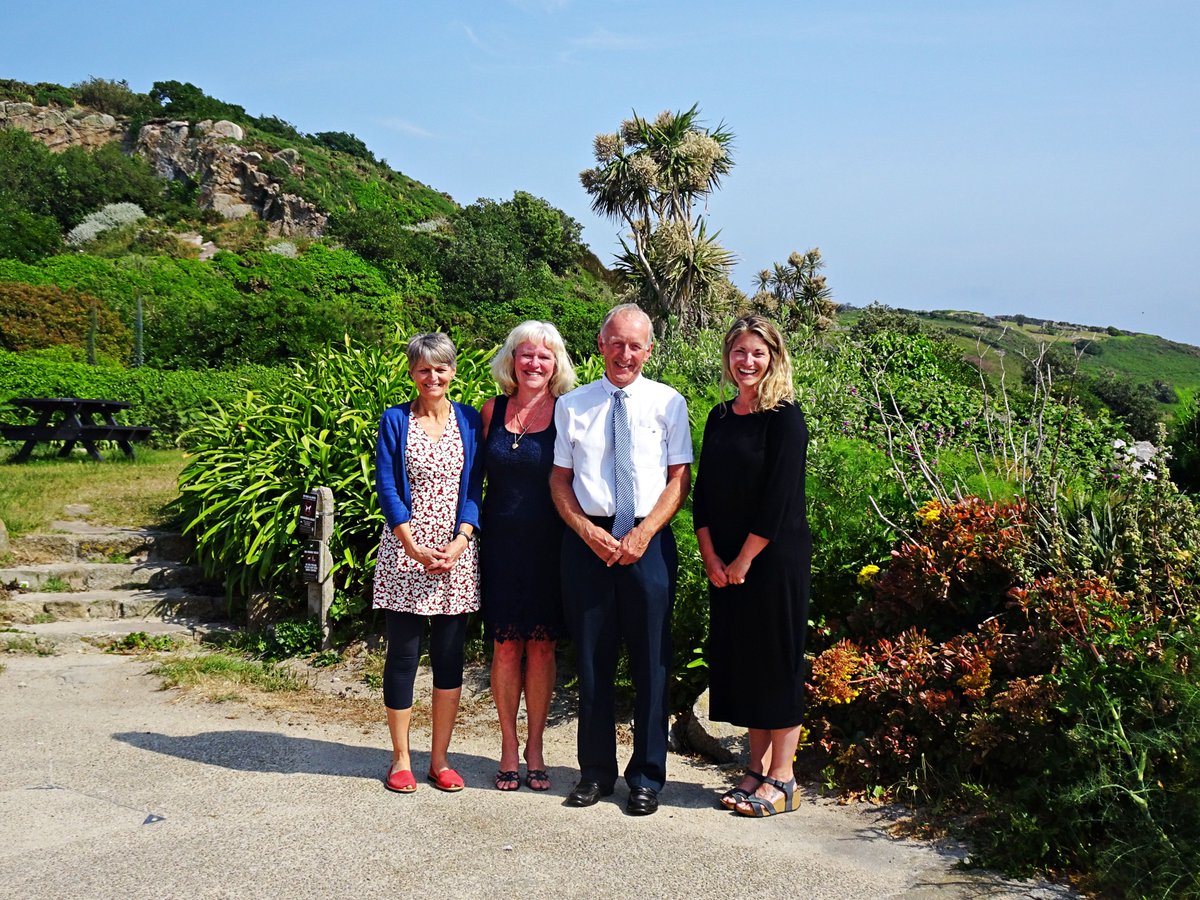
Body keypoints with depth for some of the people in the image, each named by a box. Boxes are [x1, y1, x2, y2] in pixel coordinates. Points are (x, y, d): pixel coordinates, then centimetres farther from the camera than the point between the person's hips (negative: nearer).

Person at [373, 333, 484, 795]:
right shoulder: (395, 421, 3)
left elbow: (474, 489, 4)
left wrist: (459, 543, -11)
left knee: (449, 656, 5)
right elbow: (386, 488, -3)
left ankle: (440, 759, 17)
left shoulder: (470, 421, 7)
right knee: (402, 654, 3)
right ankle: (401, 759, 15)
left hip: (457, 553, 2)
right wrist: (415, 548, -13)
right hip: (404, 550, -1)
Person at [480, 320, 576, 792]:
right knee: (506, 646, 4)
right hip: (501, 542, 1)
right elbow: (478, 477, 13)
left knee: (542, 646, 5)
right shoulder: (492, 410, 6)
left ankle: (535, 749, 18)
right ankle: (509, 748, 17)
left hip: (549, 545, -1)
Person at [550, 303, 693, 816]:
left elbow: (680, 477, 2)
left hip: (649, 540, -1)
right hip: (587, 538, 1)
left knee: (651, 661, 4)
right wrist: (590, 532, -8)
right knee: (592, 659, 8)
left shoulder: (668, 403, 4)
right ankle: (596, 771, 21)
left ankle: (647, 777, 17)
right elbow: (560, 480, 7)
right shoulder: (572, 405, 7)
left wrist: (643, 532, -11)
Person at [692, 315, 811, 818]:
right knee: (738, 658, 10)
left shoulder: (785, 418, -9)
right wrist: (712, 559, -2)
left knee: (776, 659, 0)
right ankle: (757, 768, 22)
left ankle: (781, 778, 9)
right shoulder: (720, 417, 10)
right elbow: (703, 493, 8)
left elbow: (780, 499, -15)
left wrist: (742, 561, -13)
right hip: (725, 564, 7)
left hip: (774, 558, -7)